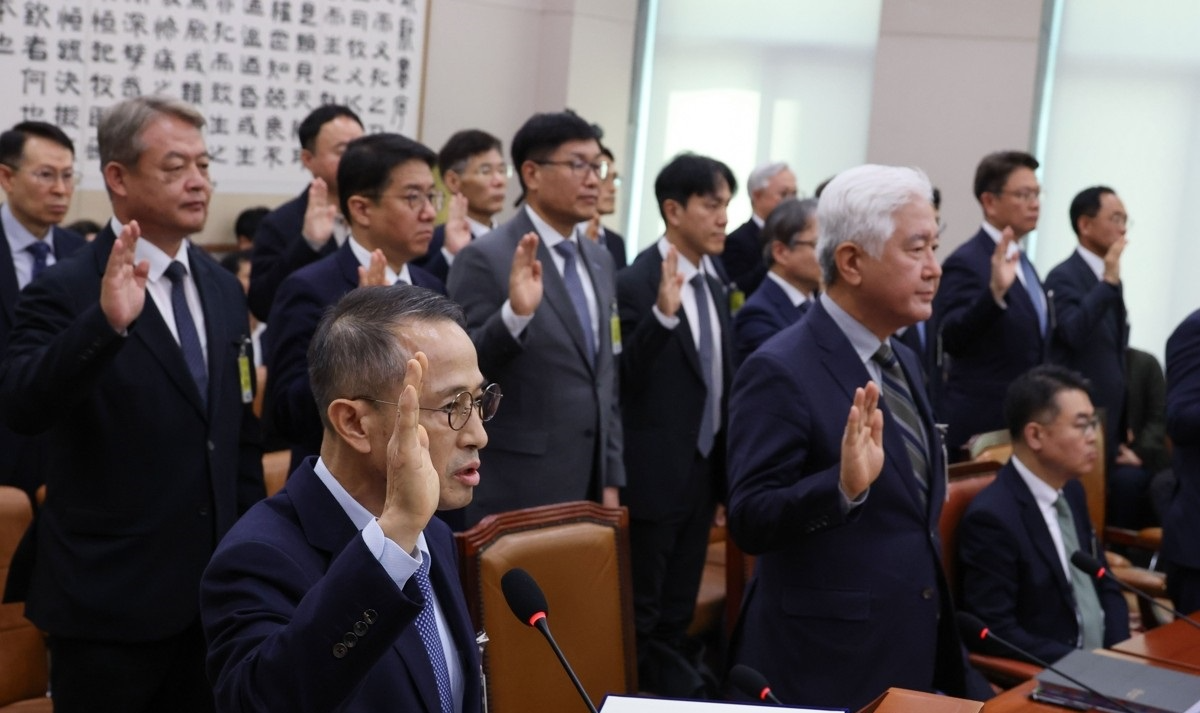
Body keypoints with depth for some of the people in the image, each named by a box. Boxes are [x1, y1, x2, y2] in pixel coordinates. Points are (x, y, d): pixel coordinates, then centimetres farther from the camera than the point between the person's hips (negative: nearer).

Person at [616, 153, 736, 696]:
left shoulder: (714, 284, 7)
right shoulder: (635, 283, -16)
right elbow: (623, 379, -24)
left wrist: (726, 458, 9)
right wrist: (662, 314, -38)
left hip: (705, 467, 7)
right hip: (657, 470, -7)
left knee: (679, 606, 17)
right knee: (639, 608, 6)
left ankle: (673, 686, 28)